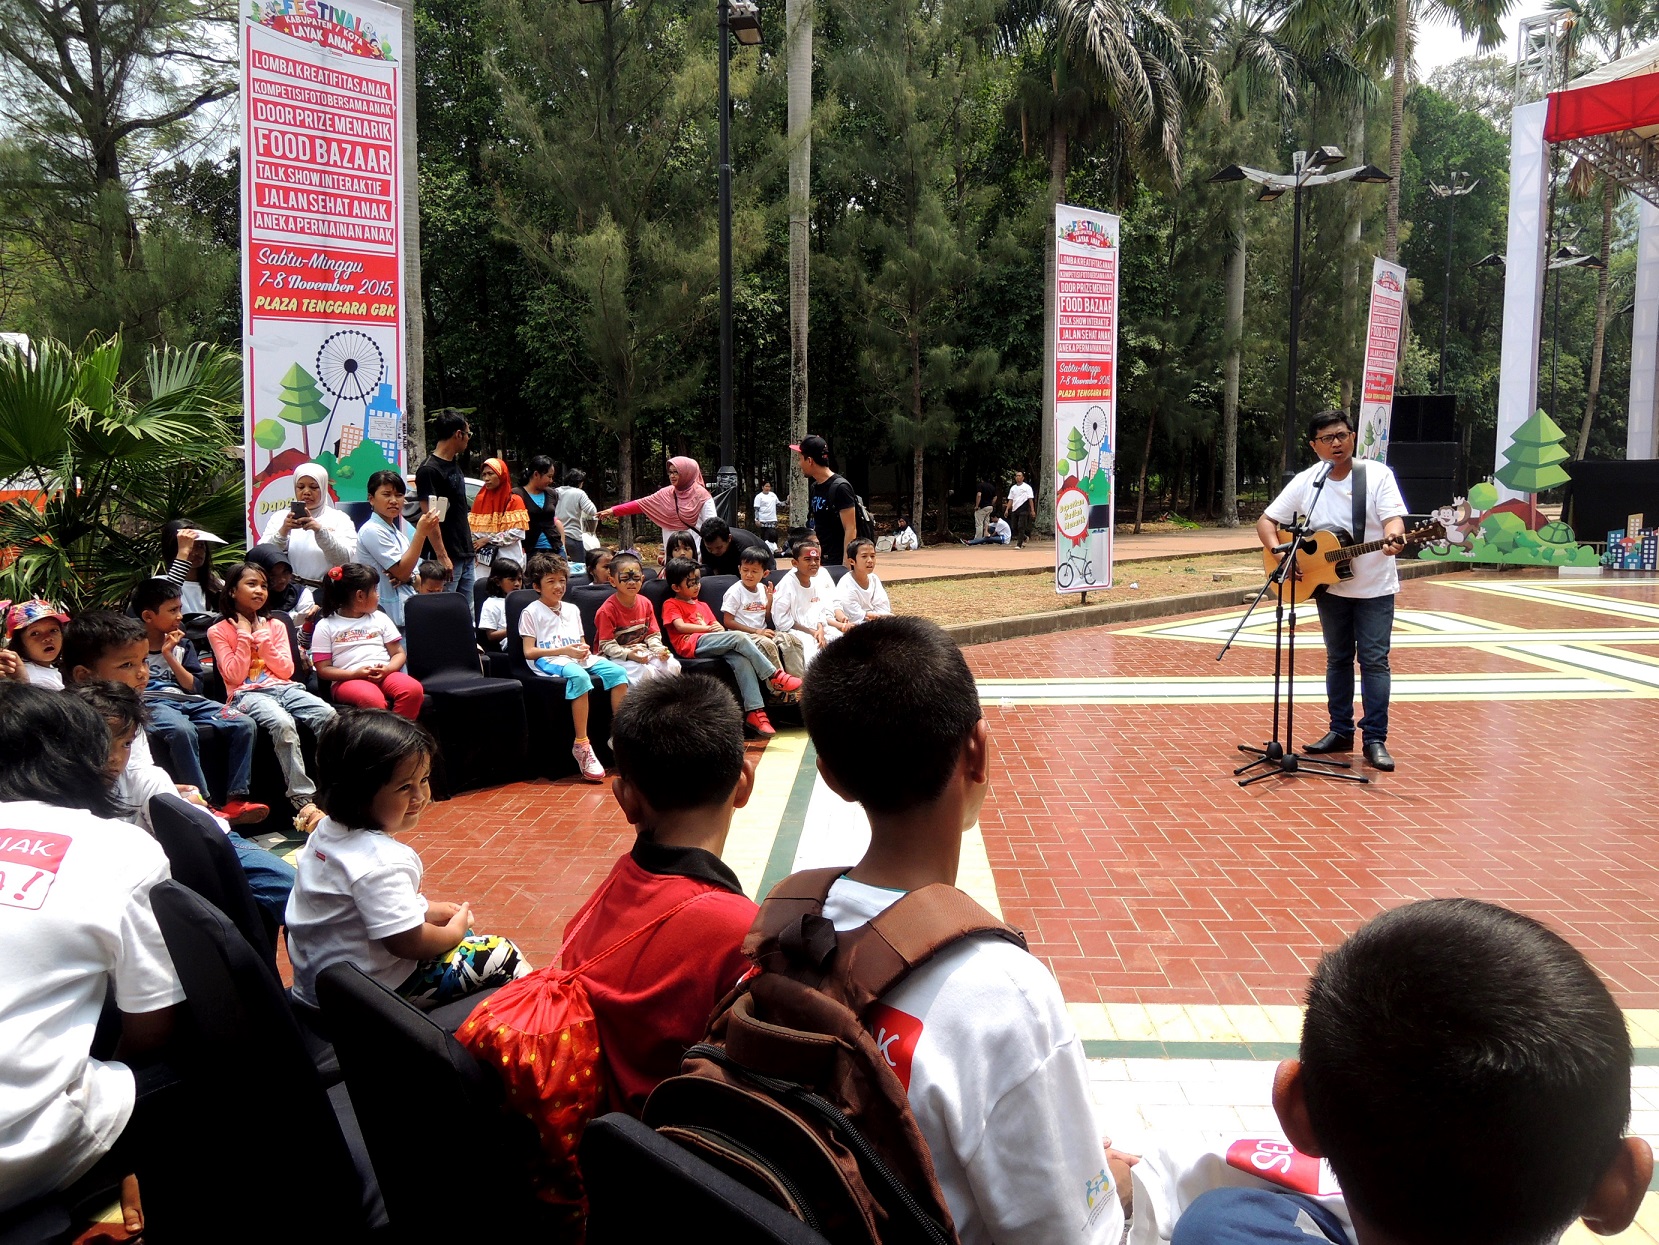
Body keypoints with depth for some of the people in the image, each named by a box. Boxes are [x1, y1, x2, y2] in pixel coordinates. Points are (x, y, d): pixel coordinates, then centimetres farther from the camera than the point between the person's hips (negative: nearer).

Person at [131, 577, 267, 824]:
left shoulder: (182, 644, 20)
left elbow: (194, 687, 9)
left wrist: (170, 656, 0)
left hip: (187, 700, 5)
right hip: (149, 703, -5)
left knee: (245, 725, -18)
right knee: (181, 730, -41)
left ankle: (235, 801, -20)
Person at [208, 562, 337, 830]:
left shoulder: (275, 626, 19)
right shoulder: (218, 631, 8)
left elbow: (287, 670, 7)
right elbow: (235, 676, -3)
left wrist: (262, 637, 0)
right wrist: (245, 636, -3)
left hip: (284, 688, 4)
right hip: (248, 694, -4)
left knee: (329, 715, -28)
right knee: (283, 723, -38)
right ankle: (303, 802, -39)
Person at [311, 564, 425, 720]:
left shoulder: (380, 619, 20)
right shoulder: (326, 626, 9)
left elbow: (399, 653, 17)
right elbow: (323, 669, 4)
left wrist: (387, 669, -6)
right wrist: (356, 674, -12)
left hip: (385, 675, 4)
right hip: (348, 680, -4)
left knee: (413, 689, -31)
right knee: (372, 699, -40)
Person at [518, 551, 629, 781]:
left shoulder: (572, 610, 24)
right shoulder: (531, 612, 6)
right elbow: (529, 652, -4)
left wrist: (584, 650, 0)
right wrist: (563, 650, -14)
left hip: (577, 658, 6)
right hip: (548, 661, -6)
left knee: (618, 672, -22)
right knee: (579, 677, -40)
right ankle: (582, 746, -37)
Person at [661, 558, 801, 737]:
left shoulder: (702, 606, 35)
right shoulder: (671, 605, 14)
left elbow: (717, 628, 24)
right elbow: (680, 626, -5)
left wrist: (719, 629, -1)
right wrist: (708, 628, -9)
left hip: (712, 645, 6)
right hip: (692, 644, -6)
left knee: (741, 660, -26)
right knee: (738, 637, -27)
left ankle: (754, 711, -34)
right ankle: (774, 675, -23)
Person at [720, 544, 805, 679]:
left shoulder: (762, 589, 10)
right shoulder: (735, 592, -8)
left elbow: (767, 620, 15)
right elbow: (728, 622, -12)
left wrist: (770, 600, -2)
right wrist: (756, 631, -16)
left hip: (762, 632, 6)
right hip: (743, 634, -6)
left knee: (792, 640, -16)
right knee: (767, 644, -34)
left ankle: (798, 680, -16)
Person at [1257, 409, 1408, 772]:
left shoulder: (1377, 474, -7)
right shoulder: (1305, 482, -1)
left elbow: (1393, 517, -18)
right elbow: (1267, 521, 2)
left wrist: (1392, 537, -41)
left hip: (1374, 587, -3)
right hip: (1330, 585, 3)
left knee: (1374, 660, -5)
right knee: (1338, 658, 12)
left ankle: (1375, 740, -1)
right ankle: (1341, 732, 22)